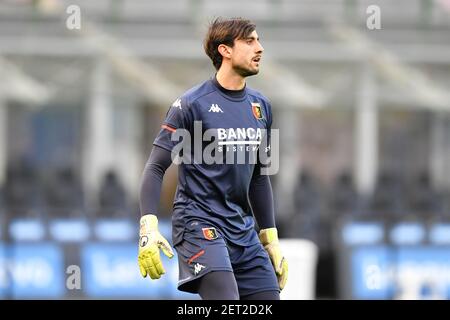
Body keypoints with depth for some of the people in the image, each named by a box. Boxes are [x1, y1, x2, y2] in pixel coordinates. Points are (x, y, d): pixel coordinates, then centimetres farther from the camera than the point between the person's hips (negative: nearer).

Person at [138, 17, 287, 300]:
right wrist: (148, 227, -20)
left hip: (244, 231, 7)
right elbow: (156, 168, -8)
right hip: (199, 222, -7)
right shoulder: (192, 104, -7)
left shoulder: (261, 106, 12)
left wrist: (272, 240, 20)